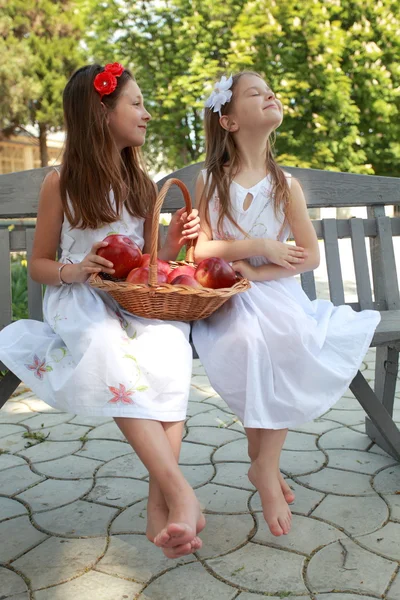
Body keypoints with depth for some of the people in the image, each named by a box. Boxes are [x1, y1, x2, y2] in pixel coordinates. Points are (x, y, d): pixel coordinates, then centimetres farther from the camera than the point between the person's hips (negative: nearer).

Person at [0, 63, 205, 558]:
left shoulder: (140, 183, 17)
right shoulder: (61, 183, 3)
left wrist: (171, 246, -1)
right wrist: (74, 270, -15)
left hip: (137, 301, 3)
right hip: (80, 300, -3)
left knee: (169, 342, -33)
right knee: (110, 354, -39)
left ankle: (159, 506, -36)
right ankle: (180, 494, -41)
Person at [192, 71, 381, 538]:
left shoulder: (286, 185, 6)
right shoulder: (210, 180, 3)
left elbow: (310, 255, 0)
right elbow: (200, 248, -3)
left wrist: (257, 271, -13)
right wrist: (260, 246, -13)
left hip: (276, 292, 2)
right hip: (228, 300, -1)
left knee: (291, 347, -28)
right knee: (251, 346, -30)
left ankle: (265, 465, -8)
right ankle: (266, 469, -7)